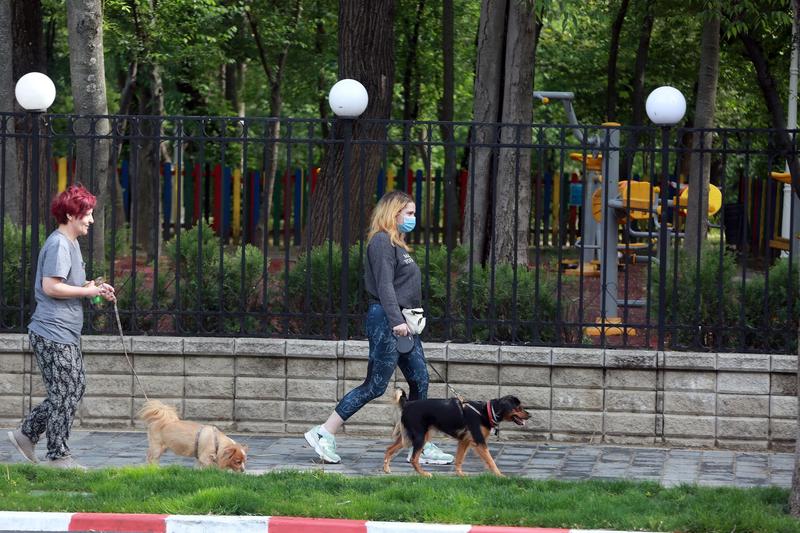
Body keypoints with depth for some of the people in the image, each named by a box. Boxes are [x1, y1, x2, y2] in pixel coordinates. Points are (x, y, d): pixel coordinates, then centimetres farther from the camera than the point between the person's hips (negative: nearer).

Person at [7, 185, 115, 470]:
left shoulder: (70, 244, 16)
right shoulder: (59, 245, -16)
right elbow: (50, 287, -22)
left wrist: (93, 287, 10)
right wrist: (87, 291, -15)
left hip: (65, 334, 10)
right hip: (53, 333, -10)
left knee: (75, 387, 14)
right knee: (65, 393, -4)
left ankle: (26, 434, 20)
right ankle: (58, 456, 5)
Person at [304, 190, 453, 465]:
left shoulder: (397, 244, 19)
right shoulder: (382, 242, -11)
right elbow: (384, 285, -20)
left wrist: (408, 319, 18)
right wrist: (396, 320, -27)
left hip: (401, 322, 10)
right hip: (386, 320, -10)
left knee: (419, 381, 7)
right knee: (375, 385, -8)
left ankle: (421, 447, 11)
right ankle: (324, 434, -3)